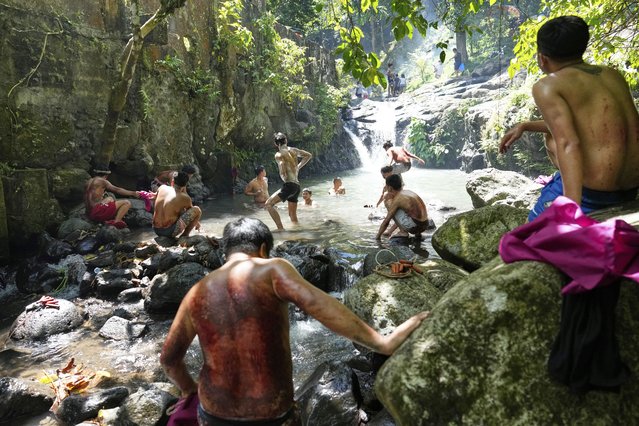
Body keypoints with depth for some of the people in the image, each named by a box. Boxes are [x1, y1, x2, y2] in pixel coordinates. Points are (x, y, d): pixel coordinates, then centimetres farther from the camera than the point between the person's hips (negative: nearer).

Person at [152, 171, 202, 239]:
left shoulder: (162, 188, 3)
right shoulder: (184, 198, -9)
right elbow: (190, 211, 13)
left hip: (156, 230, 6)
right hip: (170, 231, -6)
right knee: (197, 210, 0)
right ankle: (184, 235, 4)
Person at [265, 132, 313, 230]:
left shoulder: (278, 154, -7)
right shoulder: (293, 150, 13)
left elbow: (283, 172, -20)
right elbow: (308, 155, 26)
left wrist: (284, 178, 1)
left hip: (289, 185, -8)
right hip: (297, 186, 8)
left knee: (269, 204, -10)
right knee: (293, 215, 16)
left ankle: (281, 229, -17)